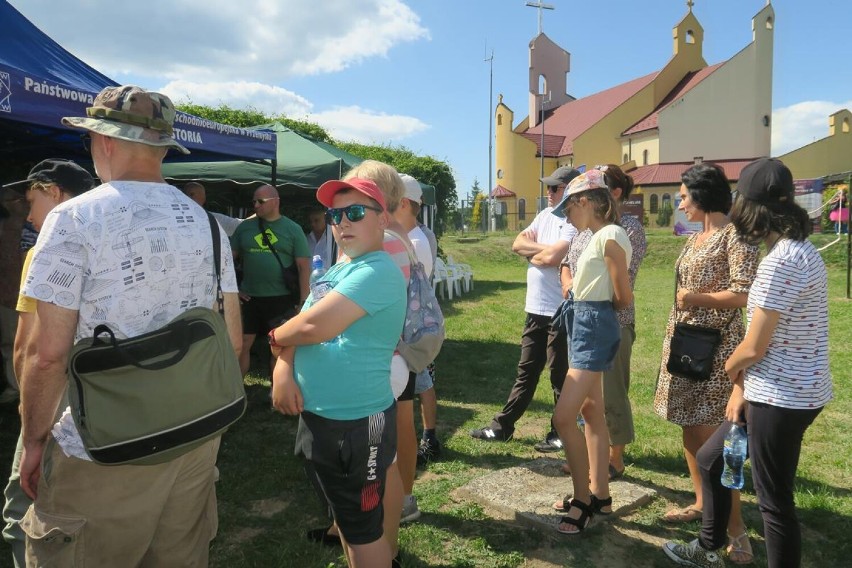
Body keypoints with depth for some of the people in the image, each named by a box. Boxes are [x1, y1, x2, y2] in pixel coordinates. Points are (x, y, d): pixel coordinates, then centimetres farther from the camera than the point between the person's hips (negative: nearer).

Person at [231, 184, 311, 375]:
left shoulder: (292, 229, -1)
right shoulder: (244, 227, 6)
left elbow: (304, 266, -2)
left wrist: (303, 301, -7)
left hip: (282, 298, -2)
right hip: (249, 298, 2)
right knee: (242, 343, 7)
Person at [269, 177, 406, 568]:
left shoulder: (378, 271, -21)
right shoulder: (337, 270, 12)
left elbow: (316, 326, -28)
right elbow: (299, 327, 9)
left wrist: (276, 337, -7)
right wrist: (283, 368, -11)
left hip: (355, 426, -9)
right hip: (317, 418, 9)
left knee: (363, 528, 9)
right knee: (344, 516, 26)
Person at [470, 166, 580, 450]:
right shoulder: (545, 215, 12)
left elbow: (552, 257, -24)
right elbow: (517, 244, 4)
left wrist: (532, 253, -4)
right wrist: (544, 248, -11)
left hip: (560, 312, -8)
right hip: (535, 309, 8)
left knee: (560, 376, 6)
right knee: (526, 372, 16)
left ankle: (561, 433, 21)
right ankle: (503, 426, 25)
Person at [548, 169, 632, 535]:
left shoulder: (610, 237, -16)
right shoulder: (597, 237, 14)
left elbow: (624, 298, -14)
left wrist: (601, 309, 3)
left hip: (594, 329, -11)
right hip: (586, 326, 11)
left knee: (563, 417, -10)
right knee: (591, 413, 15)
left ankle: (583, 501, 6)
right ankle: (599, 496, 27)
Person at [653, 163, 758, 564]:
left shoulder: (734, 234, -11)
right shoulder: (695, 238, 15)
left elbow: (744, 293, -20)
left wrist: (694, 298, -13)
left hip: (715, 346, -9)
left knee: (712, 436, -8)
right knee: (691, 429, 13)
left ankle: (735, 528, 3)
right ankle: (703, 503, 27)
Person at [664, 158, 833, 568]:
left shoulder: (782, 260, -23)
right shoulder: (795, 249, 10)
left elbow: (754, 347, -21)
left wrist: (730, 369, 1)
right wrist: (742, 387, 7)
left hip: (781, 398, -10)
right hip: (784, 392, 10)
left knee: (774, 500, 6)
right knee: (711, 458, 22)